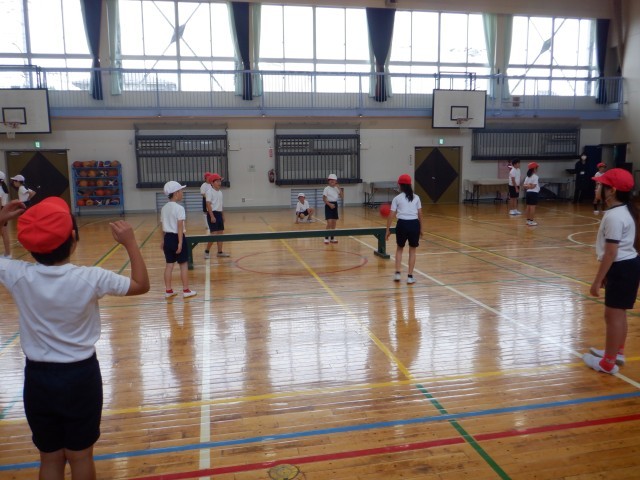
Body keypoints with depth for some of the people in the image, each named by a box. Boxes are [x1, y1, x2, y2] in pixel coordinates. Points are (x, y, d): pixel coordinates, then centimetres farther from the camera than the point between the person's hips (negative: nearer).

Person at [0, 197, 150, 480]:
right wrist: (130, 244, -3)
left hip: (38, 377, 2)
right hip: (81, 376, -2)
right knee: (80, 457, 15)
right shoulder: (90, 278, -19)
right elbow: (141, 285, -5)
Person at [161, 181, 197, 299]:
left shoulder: (164, 208, 9)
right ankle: (186, 291, 10)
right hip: (176, 238, -7)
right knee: (184, 264, 4)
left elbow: (163, 226, 13)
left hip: (168, 238, 7)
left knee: (169, 264, 11)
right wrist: (180, 242, -18)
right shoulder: (179, 208, -14)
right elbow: (180, 227, -18)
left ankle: (168, 291, 16)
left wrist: (163, 240, 20)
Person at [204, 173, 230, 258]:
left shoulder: (220, 192, 13)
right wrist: (212, 216, -22)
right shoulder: (210, 192, -11)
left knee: (220, 233, 10)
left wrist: (223, 215, 18)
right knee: (214, 234, -10)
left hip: (219, 214, 8)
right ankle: (207, 251, 6)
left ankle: (220, 252, 17)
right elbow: (208, 204, -17)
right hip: (213, 213, -8)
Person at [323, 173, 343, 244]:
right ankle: (326, 238, -4)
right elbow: (324, 199, -11)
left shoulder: (336, 188, 7)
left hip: (335, 205, 6)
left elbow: (341, 196, 3)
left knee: (334, 223, 8)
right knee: (329, 222, -12)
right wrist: (330, 204, -22)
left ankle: (332, 238, 16)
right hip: (328, 205, -6)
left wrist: (339, 188, -6)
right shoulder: (326, 189, -8)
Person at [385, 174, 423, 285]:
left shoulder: (397, 198, 3)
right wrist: (421, 228, 17)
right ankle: (410, 276, 12)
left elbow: (391, 216, -1)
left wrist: (388, 230, 5)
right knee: (412, 250, 13)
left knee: (399, 248, 20)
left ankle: (397, 273, 12)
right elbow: (420, 214, 8)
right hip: (414, 224, 1)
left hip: (402, 224, -1)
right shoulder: (416, 197, 9)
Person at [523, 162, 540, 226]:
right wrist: (530, 186, -3)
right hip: (534, 193, -8)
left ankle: (528, 220, 18)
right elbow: (533, 186, -19)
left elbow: (524, 185, 8)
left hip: (528, 193, 8)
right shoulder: (535, 177, -12)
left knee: (528, 206, 12)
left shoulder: (527, 177, 13)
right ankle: (531, 221, -5)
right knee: (532, 207, -5)